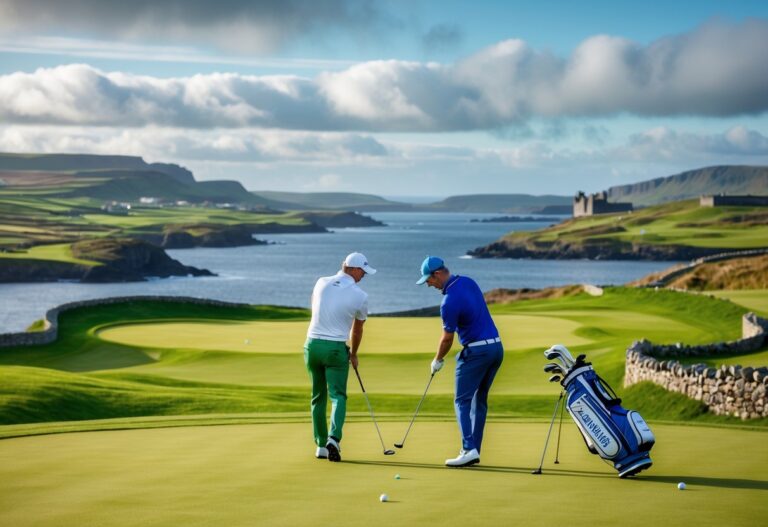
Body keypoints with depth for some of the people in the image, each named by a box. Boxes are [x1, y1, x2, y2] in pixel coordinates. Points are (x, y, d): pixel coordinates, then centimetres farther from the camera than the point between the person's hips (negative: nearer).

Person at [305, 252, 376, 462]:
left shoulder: (321, 283, 3)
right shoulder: (360, 296, -6)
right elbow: (357, 330, 7)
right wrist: (353, 354, 24)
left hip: (312, 344, 4)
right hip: (336, 348, -4)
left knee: (318, 397, 13)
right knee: (338, 396, 0)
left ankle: (321, 445, 14)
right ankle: (333, 438, -22)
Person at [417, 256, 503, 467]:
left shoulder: (450, 301, -19)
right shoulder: (468, 281, 6)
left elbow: (447, 339, -9)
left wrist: (437, 360, 8)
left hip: (476, 351, -8)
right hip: (496, 346, 8)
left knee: (463, 401, -4)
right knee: (479, 400, 12)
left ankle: (469, 449, -17)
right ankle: (474, 450, 11)